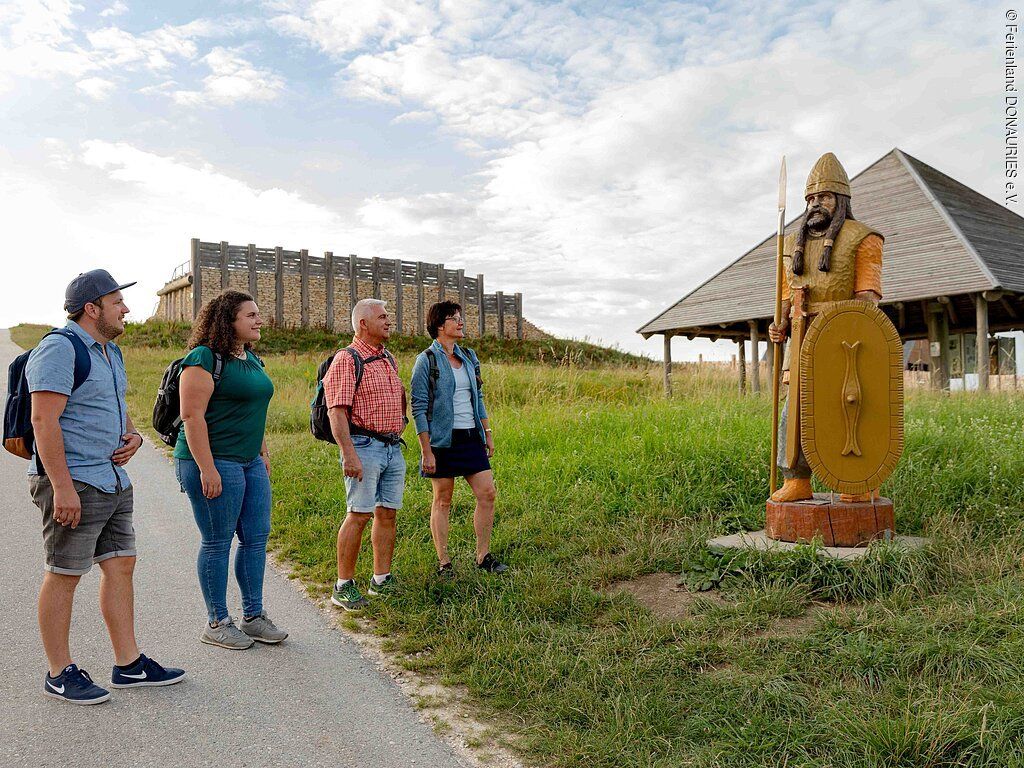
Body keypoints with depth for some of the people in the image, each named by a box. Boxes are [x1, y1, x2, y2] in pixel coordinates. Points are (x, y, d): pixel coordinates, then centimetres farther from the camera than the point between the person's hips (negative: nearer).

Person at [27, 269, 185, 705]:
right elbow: (44, 421, -20)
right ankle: (59, 674, 14)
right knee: (64, 575, 1)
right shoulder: (60, 349, -13)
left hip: (114, 481, 9)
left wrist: (132, 436, 5)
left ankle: (129, 664, 19)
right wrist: (62, 487, -24)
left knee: (121, 566, 10)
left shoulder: (110, 351, 16)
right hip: (73, 483, -9)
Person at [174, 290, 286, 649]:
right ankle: (216, 623, 15)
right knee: (217, 543, 1)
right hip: (214, 462, -9)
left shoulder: (251, 358, 14)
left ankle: (253, 616, 22)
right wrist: (207, 469, -22)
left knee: (256, 538, 10)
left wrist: (263, 453, 19)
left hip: (251, 463, 9)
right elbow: (192, 415, -18)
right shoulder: (204, 358, -13)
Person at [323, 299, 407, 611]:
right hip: (364, 446, -8)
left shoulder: (389, 359, 16)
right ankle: (343, 587, 2)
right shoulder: (347, 360, -9)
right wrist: (348, 454, -24)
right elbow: (337, 412, -17)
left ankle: (381, 580, 19)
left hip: (393, 447, 8)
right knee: (358, 515, -7)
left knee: (388, 514, 9)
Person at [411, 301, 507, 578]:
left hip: (471, 438, 6)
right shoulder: (426, 360, -8)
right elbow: (418, 408, -11)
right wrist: (426, 451, -15)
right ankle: (443, 562, 16)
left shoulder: (469, 357, 10)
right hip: (443, 440, -6)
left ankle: (483, 556, 16)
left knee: (487, 494, 2)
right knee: (442, 500, 4)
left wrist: (488, 433, 14)